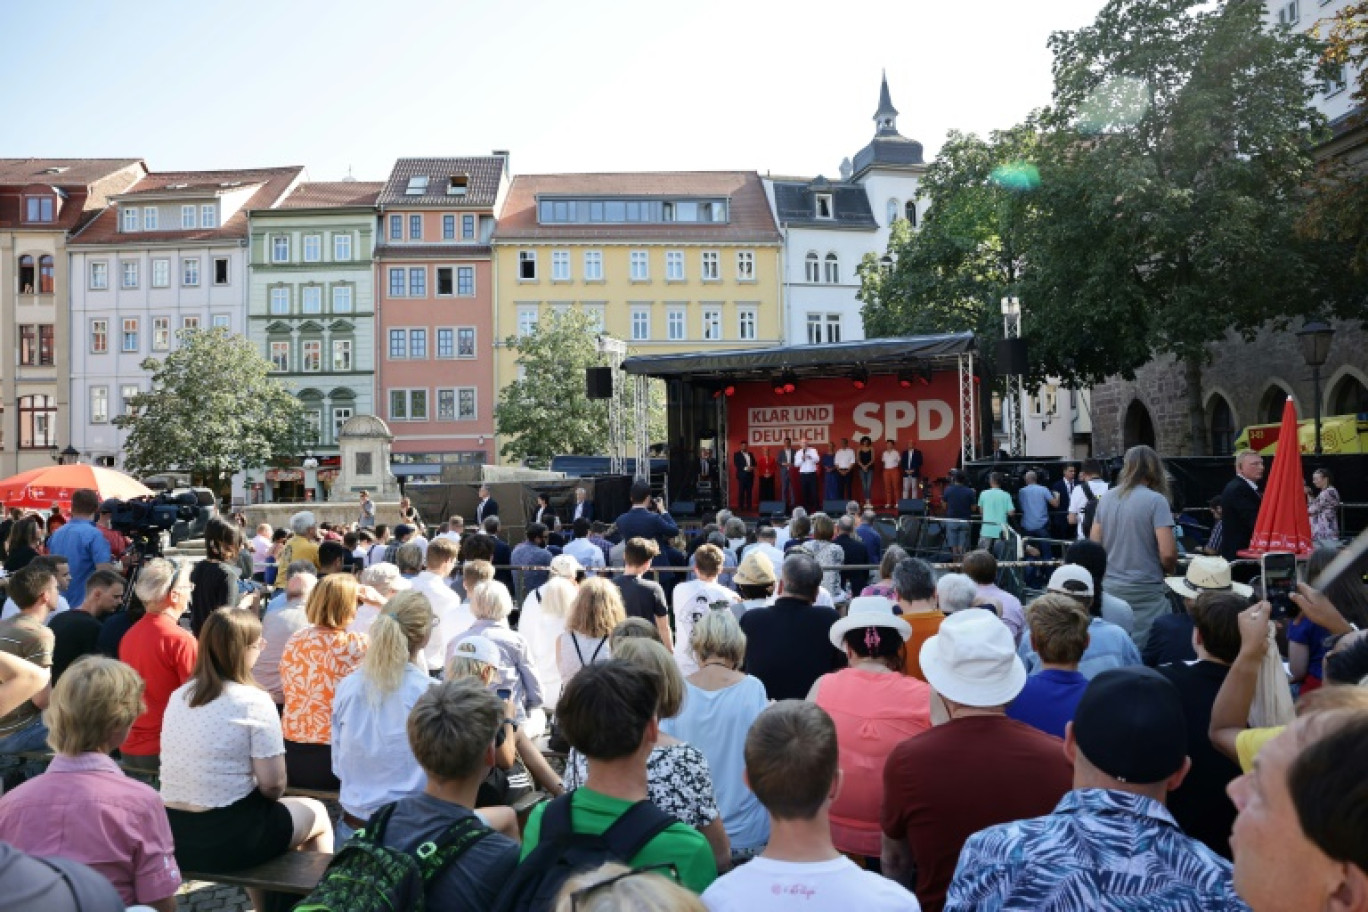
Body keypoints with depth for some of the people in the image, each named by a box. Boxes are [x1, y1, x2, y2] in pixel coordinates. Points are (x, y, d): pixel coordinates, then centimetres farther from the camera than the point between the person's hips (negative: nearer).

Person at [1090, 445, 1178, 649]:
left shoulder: (1106, 498, 5)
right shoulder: (1156, 500, -10)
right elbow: (1167, 553, -15)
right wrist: (1167, 569, 5)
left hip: (1110, 588, 5)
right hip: (1145, 591, -5)